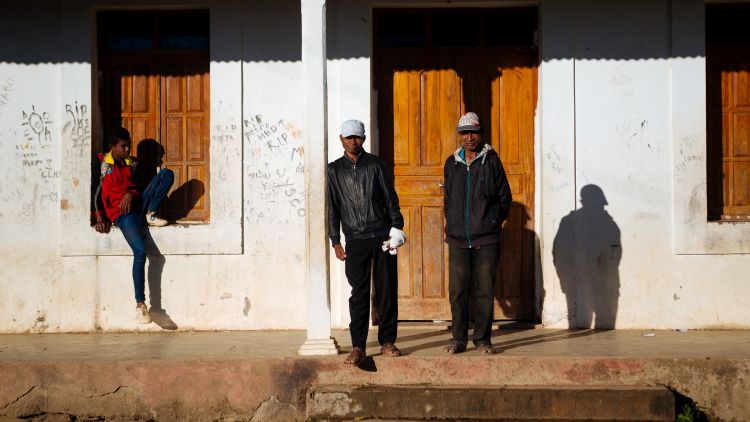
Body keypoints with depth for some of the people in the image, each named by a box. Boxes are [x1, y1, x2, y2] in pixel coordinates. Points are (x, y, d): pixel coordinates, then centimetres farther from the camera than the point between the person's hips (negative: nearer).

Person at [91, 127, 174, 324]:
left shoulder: (133, 164, 22)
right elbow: (94, 191, 5)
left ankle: (151, 215, -17)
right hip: (121, 214, -5)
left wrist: (131, 194, -11)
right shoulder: (100, 162, 10)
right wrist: (98, 217, -7)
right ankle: (140, 304, -23)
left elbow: (141, 186, 13)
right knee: (140, 251, -28)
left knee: (166, 174, -14)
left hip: (138, 204, 5)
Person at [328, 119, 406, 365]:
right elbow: (332, 208, 9)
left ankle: (387, 342, 11)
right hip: (355, 239, 0)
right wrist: (335, 241, 4)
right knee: (359, 293, -3)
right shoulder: (334, 170, 9)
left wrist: (397, 227, -1)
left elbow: (390, 197, 8)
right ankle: (358, 347, 0)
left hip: (382, 236, 0)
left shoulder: (375, 164, 8)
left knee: (386, 290, 2)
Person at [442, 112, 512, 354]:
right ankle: (459, 338, 11)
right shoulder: (452, 163, 11)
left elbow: (505, 197, 7)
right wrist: (452, 223, 12)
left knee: (485, 291, 1)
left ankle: (482, 339, 10)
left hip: (487, 239, -2)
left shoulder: (491, 161, 2)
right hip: (458, 239, 2)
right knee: (457, 291, 2)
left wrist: (493, 223, 5)